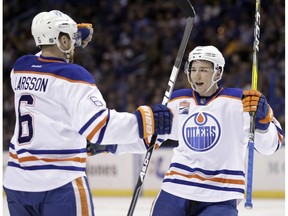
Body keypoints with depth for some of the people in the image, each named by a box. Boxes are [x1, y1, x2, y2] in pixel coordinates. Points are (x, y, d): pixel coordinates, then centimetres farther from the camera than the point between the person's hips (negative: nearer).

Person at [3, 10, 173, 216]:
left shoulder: (20, 68, 8)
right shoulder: (72, 77, -12)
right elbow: (98, 127, -22)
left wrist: (73, 42, 35)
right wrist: (144, 120, -21)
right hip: (59, 184, -7)